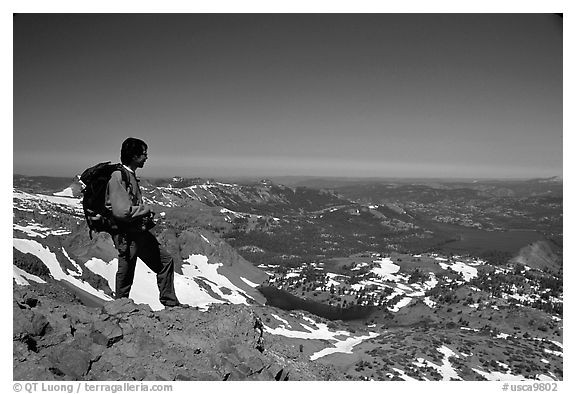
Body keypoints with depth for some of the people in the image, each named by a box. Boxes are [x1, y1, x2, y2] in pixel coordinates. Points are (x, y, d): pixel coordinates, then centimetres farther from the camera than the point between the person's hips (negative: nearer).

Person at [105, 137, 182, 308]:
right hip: (126, 235, -10)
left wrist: (146, 217, 9)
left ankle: (170, 302, 24)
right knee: (125, 277, 2)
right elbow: (122, 211, -28)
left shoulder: (131, 175, 13)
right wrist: (146, 210, -14)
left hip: (140, 231, 10)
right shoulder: (118, 176, -18)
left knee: (165, 261, 14)